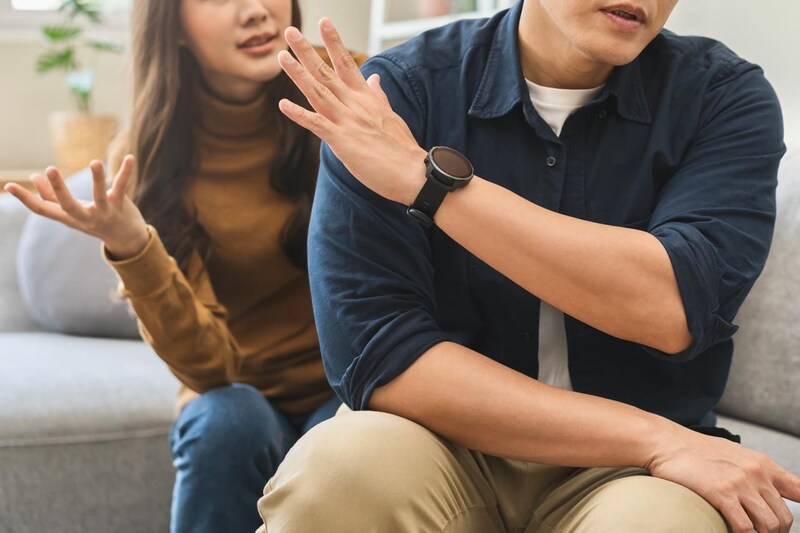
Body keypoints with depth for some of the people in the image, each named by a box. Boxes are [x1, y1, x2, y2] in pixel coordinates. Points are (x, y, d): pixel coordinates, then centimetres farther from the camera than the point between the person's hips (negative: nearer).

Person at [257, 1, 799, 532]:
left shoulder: (727, 95, -4)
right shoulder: (393, 94, -7)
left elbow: (674, 310, -21)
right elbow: (375, 353, -17)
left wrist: (428, 176, -23)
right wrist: (656, 439, -21)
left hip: (622, 472, -1)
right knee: (335, 468, -29)